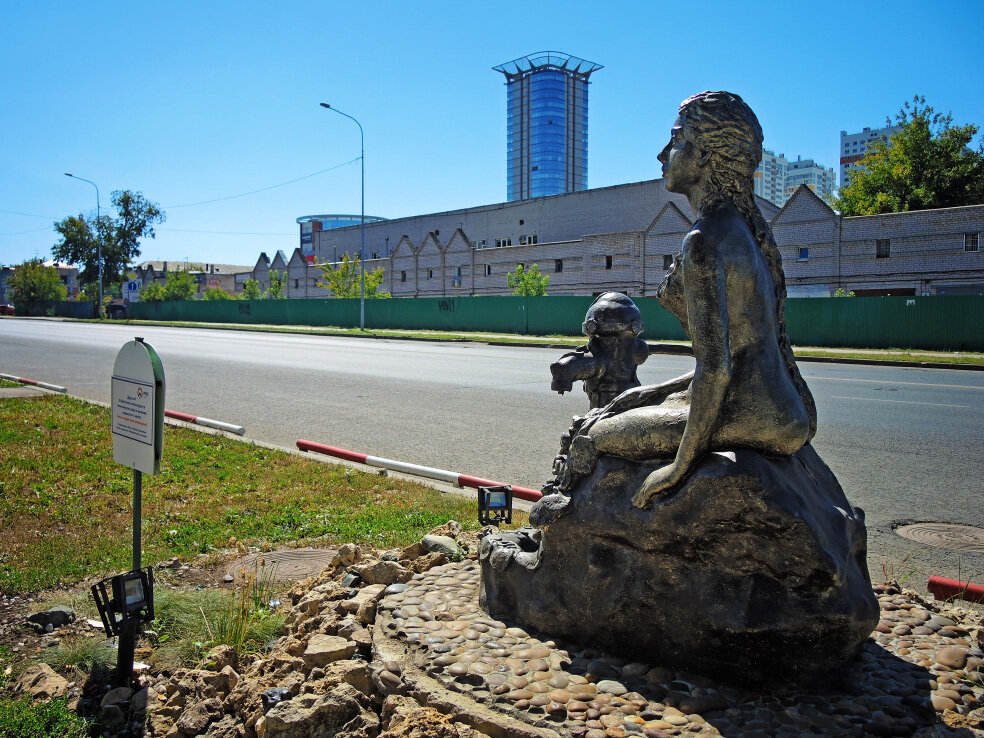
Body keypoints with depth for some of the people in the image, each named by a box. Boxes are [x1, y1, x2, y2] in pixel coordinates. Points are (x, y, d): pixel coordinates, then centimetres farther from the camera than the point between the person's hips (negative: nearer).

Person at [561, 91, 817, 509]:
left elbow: (715, 367, -24)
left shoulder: (706, 240, -19)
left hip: (750, 417, -10)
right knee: (630, 400, 25)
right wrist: (655, 393, 18)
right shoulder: (745, 227, 12)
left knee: (589, 440, 2)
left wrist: (682, 464, -16)